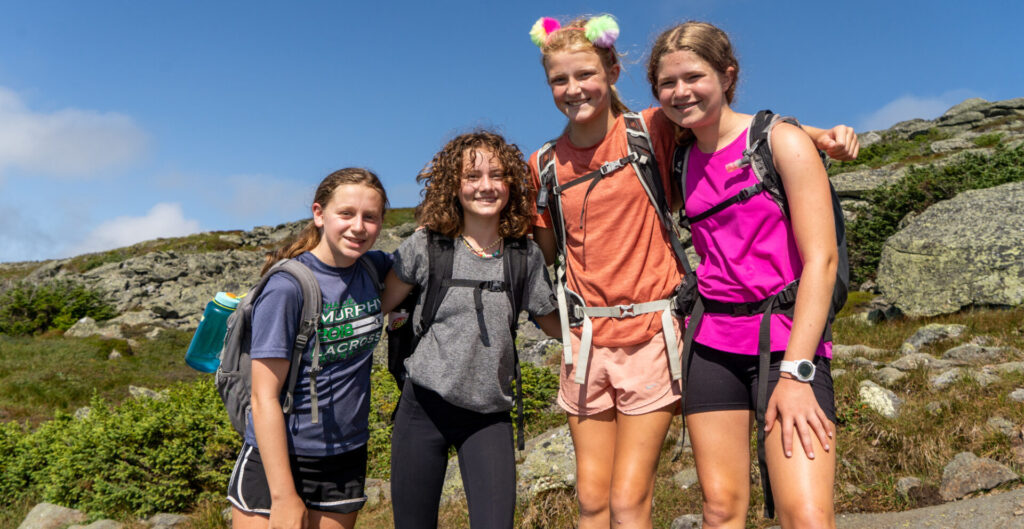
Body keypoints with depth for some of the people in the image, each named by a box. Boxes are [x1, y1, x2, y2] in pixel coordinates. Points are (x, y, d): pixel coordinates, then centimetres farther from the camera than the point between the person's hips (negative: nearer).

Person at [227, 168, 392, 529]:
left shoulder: (374, 268, 0)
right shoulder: (287, 287, -17)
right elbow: (264, 398, -17)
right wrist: (285, 498, -19)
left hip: (346, 459, 5)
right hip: (276, 459, -5)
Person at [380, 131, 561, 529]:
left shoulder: (526, 255, 1)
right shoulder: (426, 247, -4)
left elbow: (553, 323, 10)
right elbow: (380, 304, 5)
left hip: (489, 417, 1)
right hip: (424, 407, 0)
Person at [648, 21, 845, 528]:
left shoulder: (782, 142, -3)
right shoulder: (682, 159, 11)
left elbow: (821, 259, -9)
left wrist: (795, 372, -16)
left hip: (788, 339, -4)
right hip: (711, 344, 4)